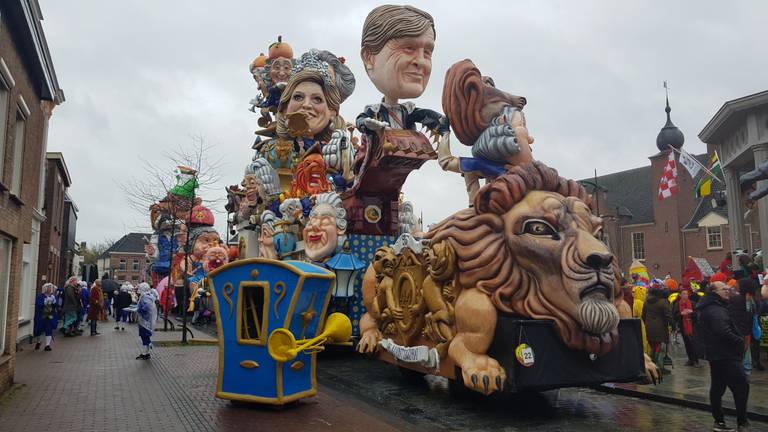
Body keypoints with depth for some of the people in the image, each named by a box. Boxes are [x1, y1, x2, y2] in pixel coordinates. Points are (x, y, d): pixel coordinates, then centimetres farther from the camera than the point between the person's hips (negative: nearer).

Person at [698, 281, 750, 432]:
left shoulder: (706, 308, 15)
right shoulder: (716, 310, -19)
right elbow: (724, 332, -31)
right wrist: (740, 341, -15)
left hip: (715, 355, 10)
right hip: (726, 356, -10)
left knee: (717, 388, 12)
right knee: (741, 387, -4)